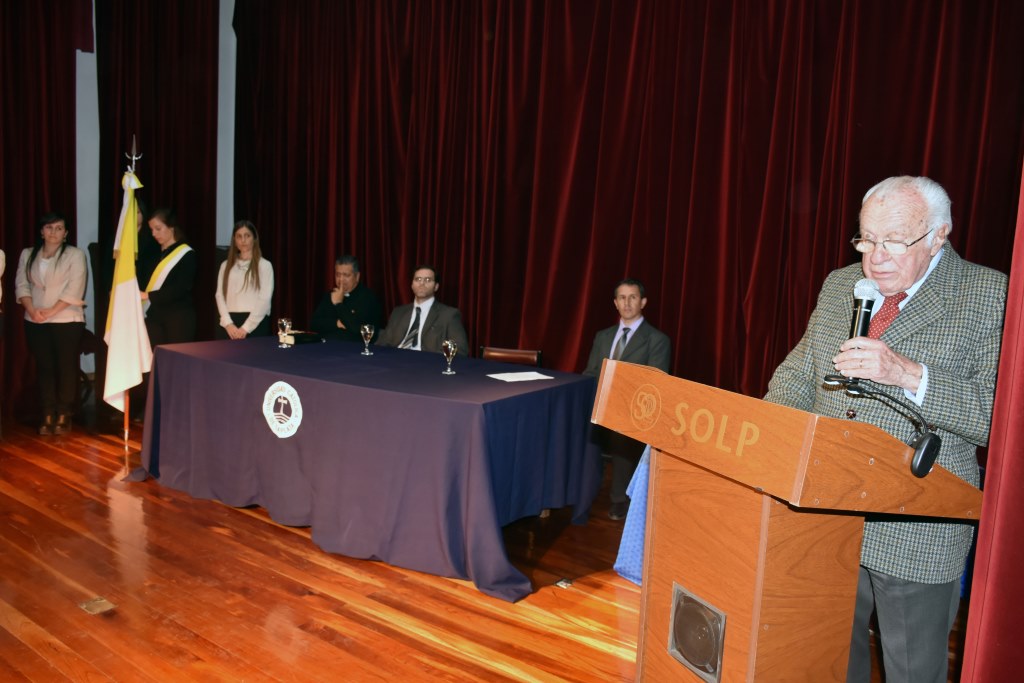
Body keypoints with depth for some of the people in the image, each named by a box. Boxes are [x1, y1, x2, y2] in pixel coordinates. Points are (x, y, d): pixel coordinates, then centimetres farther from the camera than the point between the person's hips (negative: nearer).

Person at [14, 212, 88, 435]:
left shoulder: (75, 254, -1)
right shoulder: (28, 255, 12)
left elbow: (74, 289, -10)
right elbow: (21, 285, 6)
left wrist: (51, 311, -16)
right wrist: (32, 309, -11)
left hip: (67, 321, -4)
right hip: (35, 322, 4)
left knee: (66, 367, -1)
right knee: (44, 367, 7)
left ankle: (64, 415, 7)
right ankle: (47, 415, 13)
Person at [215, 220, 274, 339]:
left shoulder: (264, 265, 2)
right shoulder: (226, 265, 14)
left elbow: (265, 300, -6)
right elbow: (220, 295, 6)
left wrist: (246, 328, -12)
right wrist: (228, 324, -9)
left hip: (255, 325, -3)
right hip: (229, 325, 3)